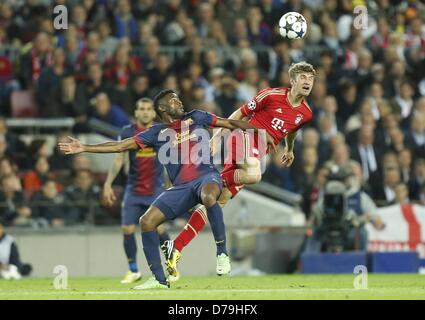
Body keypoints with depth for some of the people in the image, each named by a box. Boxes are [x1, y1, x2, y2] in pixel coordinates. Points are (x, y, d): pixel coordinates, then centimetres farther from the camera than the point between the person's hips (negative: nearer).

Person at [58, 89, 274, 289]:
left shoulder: (195, 118, 10)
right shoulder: (157, 133, 10)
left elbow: (230, 123, 16)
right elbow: (122, 145, 7)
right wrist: (84, 148, 1)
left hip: (206, 176, -3)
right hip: (180, 187, 3)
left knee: (208, 195, -40)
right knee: (147, 221, -9)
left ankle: (222, 253, -27)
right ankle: (159, 280, 0)